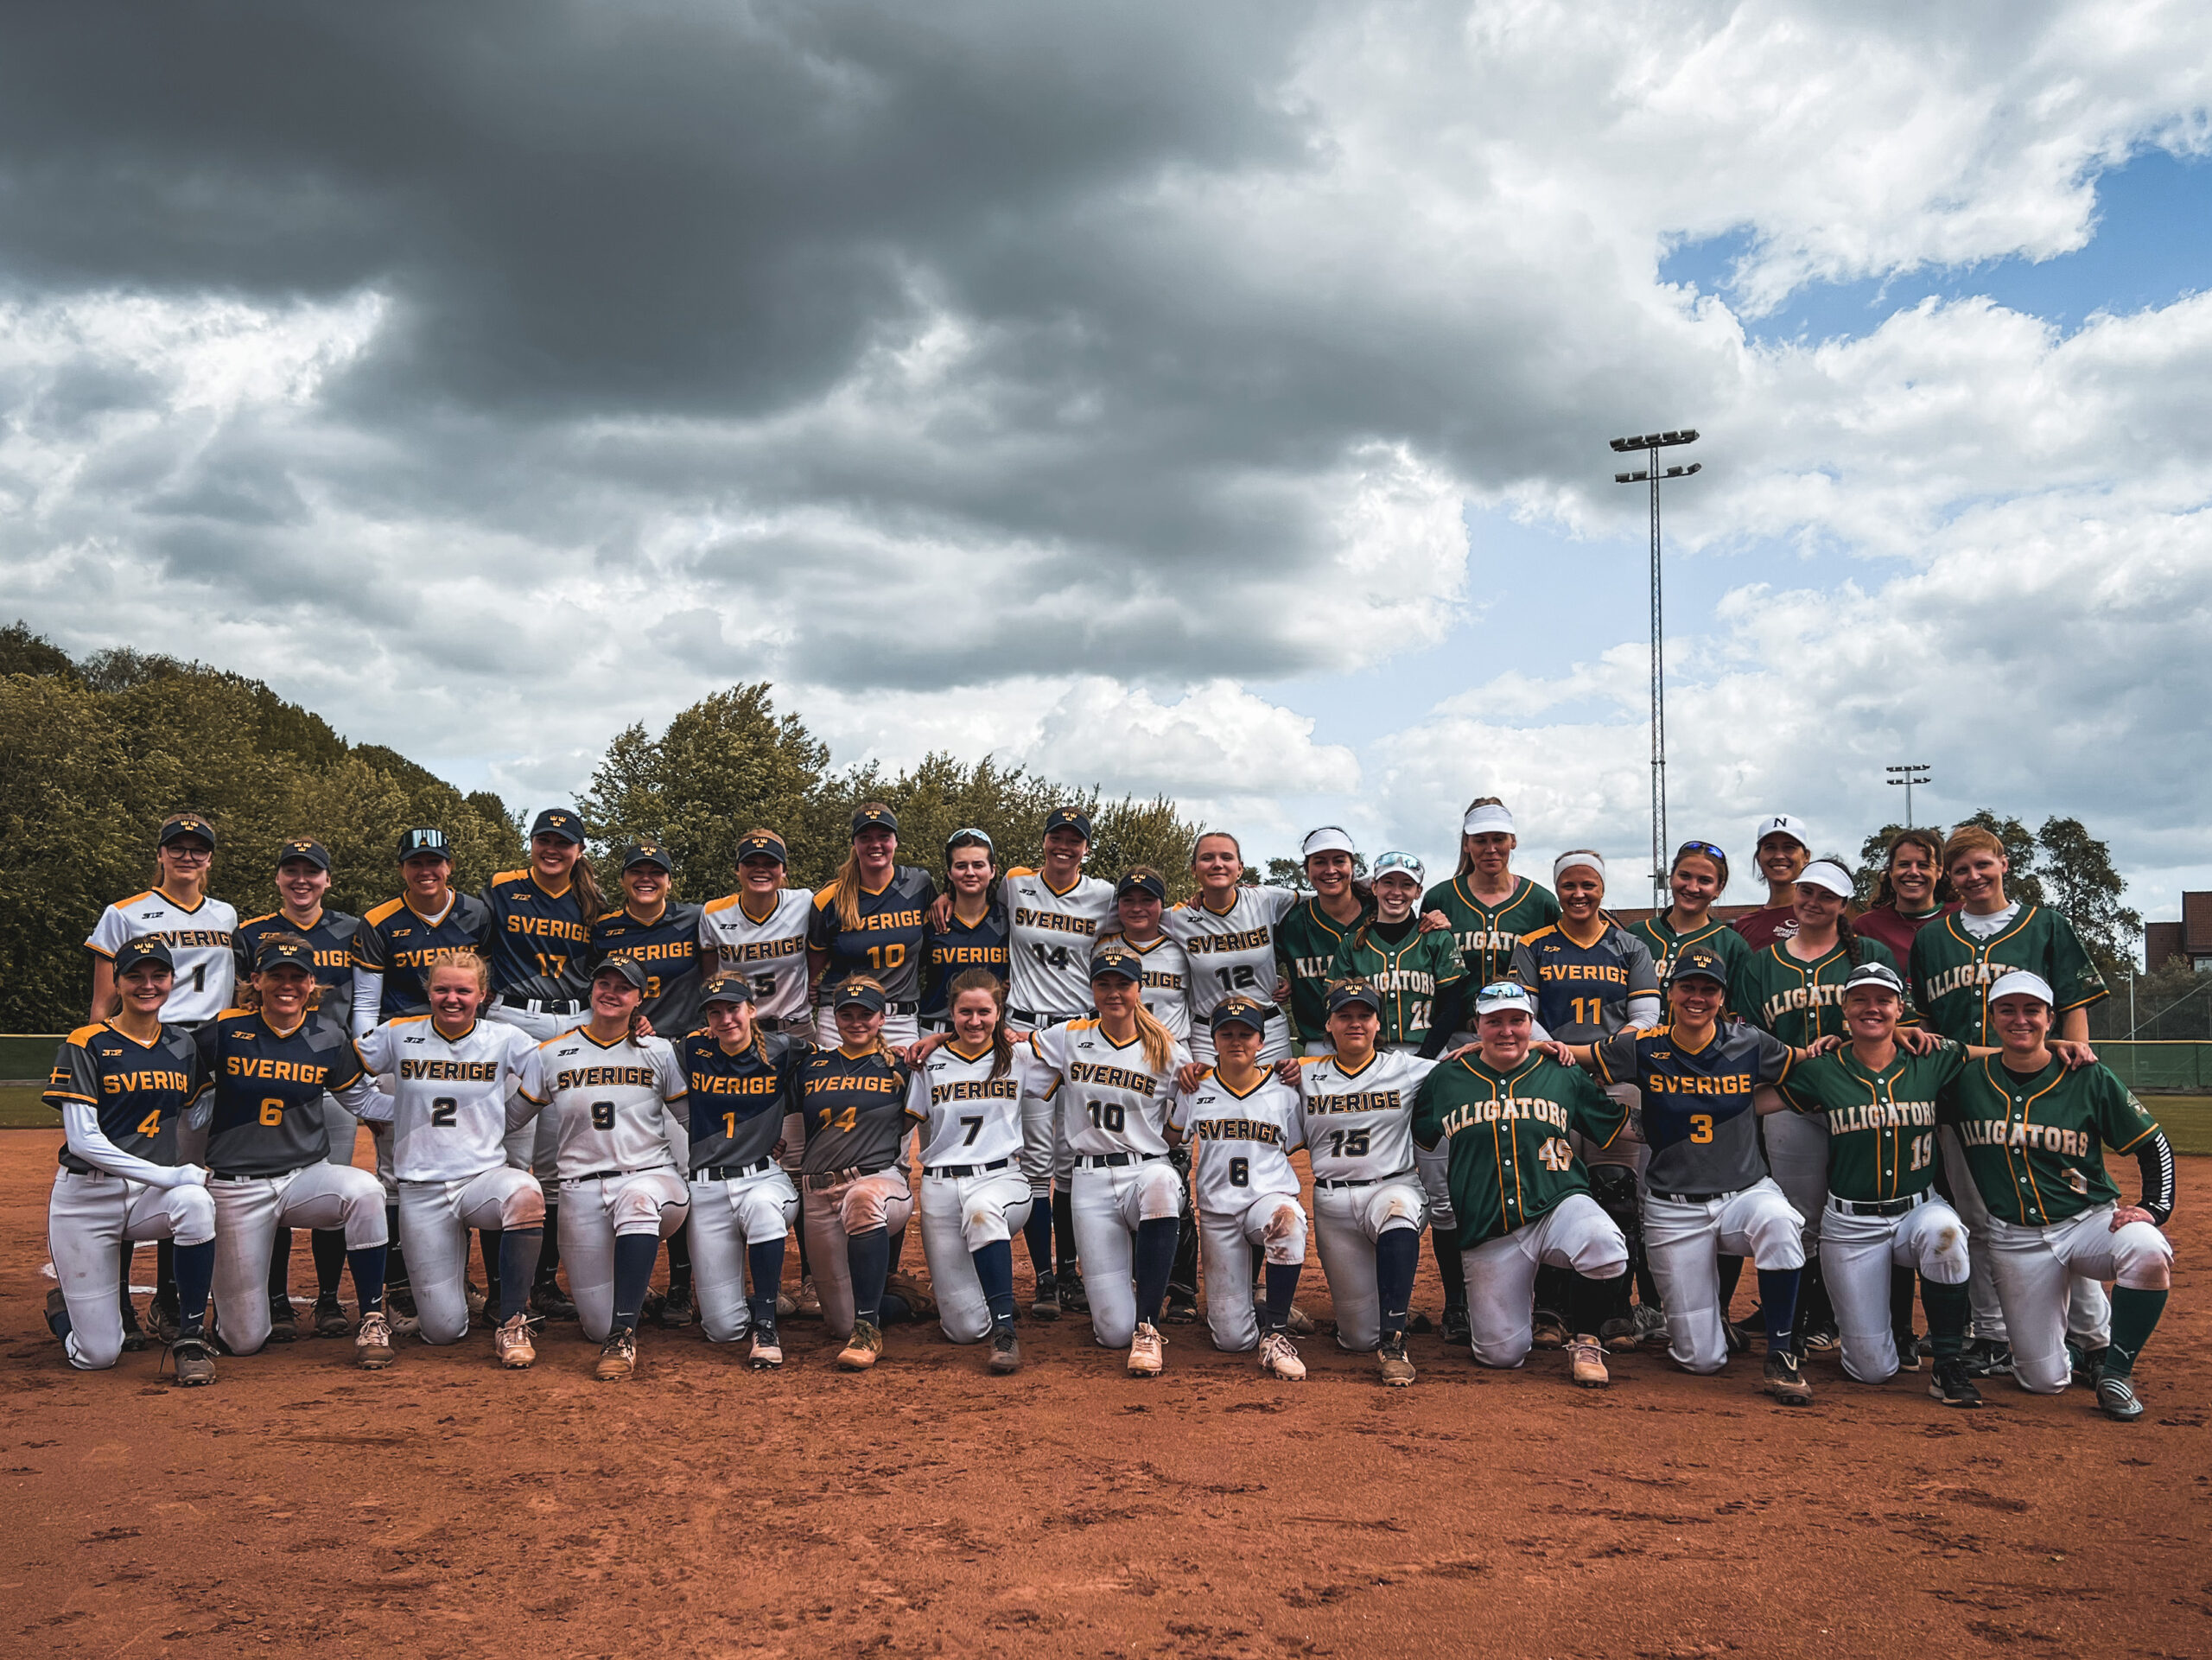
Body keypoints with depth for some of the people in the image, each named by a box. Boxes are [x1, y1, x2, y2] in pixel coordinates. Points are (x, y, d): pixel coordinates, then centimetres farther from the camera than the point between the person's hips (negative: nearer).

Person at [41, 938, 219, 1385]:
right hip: (86, 1196, -3)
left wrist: (195, 1172, 2)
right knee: (97, 1355, -3)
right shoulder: (86, 1045, -7)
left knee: (196, 1203, -36)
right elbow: (83, 1140, -16)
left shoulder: (183, 1046, 7)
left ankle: (190, 1337, -20)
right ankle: (63, 1306, 33)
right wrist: (167, 1176, -24)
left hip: (149, 1195, 3)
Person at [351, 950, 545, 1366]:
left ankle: (511, 1323, -23)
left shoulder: (506, 1039, 1)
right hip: (421, 1190, 1)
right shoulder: (397, 1035, 2)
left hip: (485, 1175, -1)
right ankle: (450, 1281, 36)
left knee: (525, 1193, -39)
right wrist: (395, 1116, 6)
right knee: (443, 1331, -3)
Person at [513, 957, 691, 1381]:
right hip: (581, 1189, 1)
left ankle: (624, 1335, -37)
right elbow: (508, 1120, 11)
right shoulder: (550, 1055, 8)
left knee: (637, 1200, -41)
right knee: (598, 1326, -4)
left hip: (650, 1177, -1)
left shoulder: (659, 1052, 7)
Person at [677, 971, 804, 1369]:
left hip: (765, 1177, -1)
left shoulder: (782, 1051, -1)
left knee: (762, 1206, -42)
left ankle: (767, 1324, -26)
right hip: (707, 1189, 1)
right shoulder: (691, 1053, 1)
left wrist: (790, 1136, 8)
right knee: (723, 1328, -6)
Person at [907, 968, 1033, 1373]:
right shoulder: (931, 1065, 9)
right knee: (966, 1328, -6)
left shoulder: (1021, 1057, 7)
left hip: (1002, 1177, -1)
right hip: (941, 1188, 2)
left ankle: (1005, 1328, -36)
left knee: (983, 1209, -42)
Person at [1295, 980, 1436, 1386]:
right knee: (1359, 1338, 0)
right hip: (1332, 1202, 2)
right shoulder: (1306, 1075, 9)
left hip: (1392, 1187, -2)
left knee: (1398, 1212, -42)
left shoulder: (1407, 1069, 4)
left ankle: (1393, 1341, -38)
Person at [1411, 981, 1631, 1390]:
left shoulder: (1563, 1076, 7)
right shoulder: (1444, 1081, 6)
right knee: (1501, 1354, -3)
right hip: (1488, 1233, 1)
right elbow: (1422, 1146, 18)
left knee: (1605, 1248, -35)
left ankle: (1584, 1341, -7)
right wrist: (1445, 1210, 15)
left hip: (1558, 1206, -1)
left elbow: (1622, 1129, 14)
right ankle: (1519, 1295, 33)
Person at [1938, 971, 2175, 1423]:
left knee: (2148, 1252, -36)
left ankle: (2115, 1368, -14)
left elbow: (2154, 1145, 3)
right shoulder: (1966, 1080, 0)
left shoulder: (2089, 1078, -3)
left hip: (2090, 1220, -1)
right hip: (2015, 1240, 1)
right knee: (2043, 1379, -4)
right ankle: (2076, 1351, 34)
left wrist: (2153, 1207, -13)